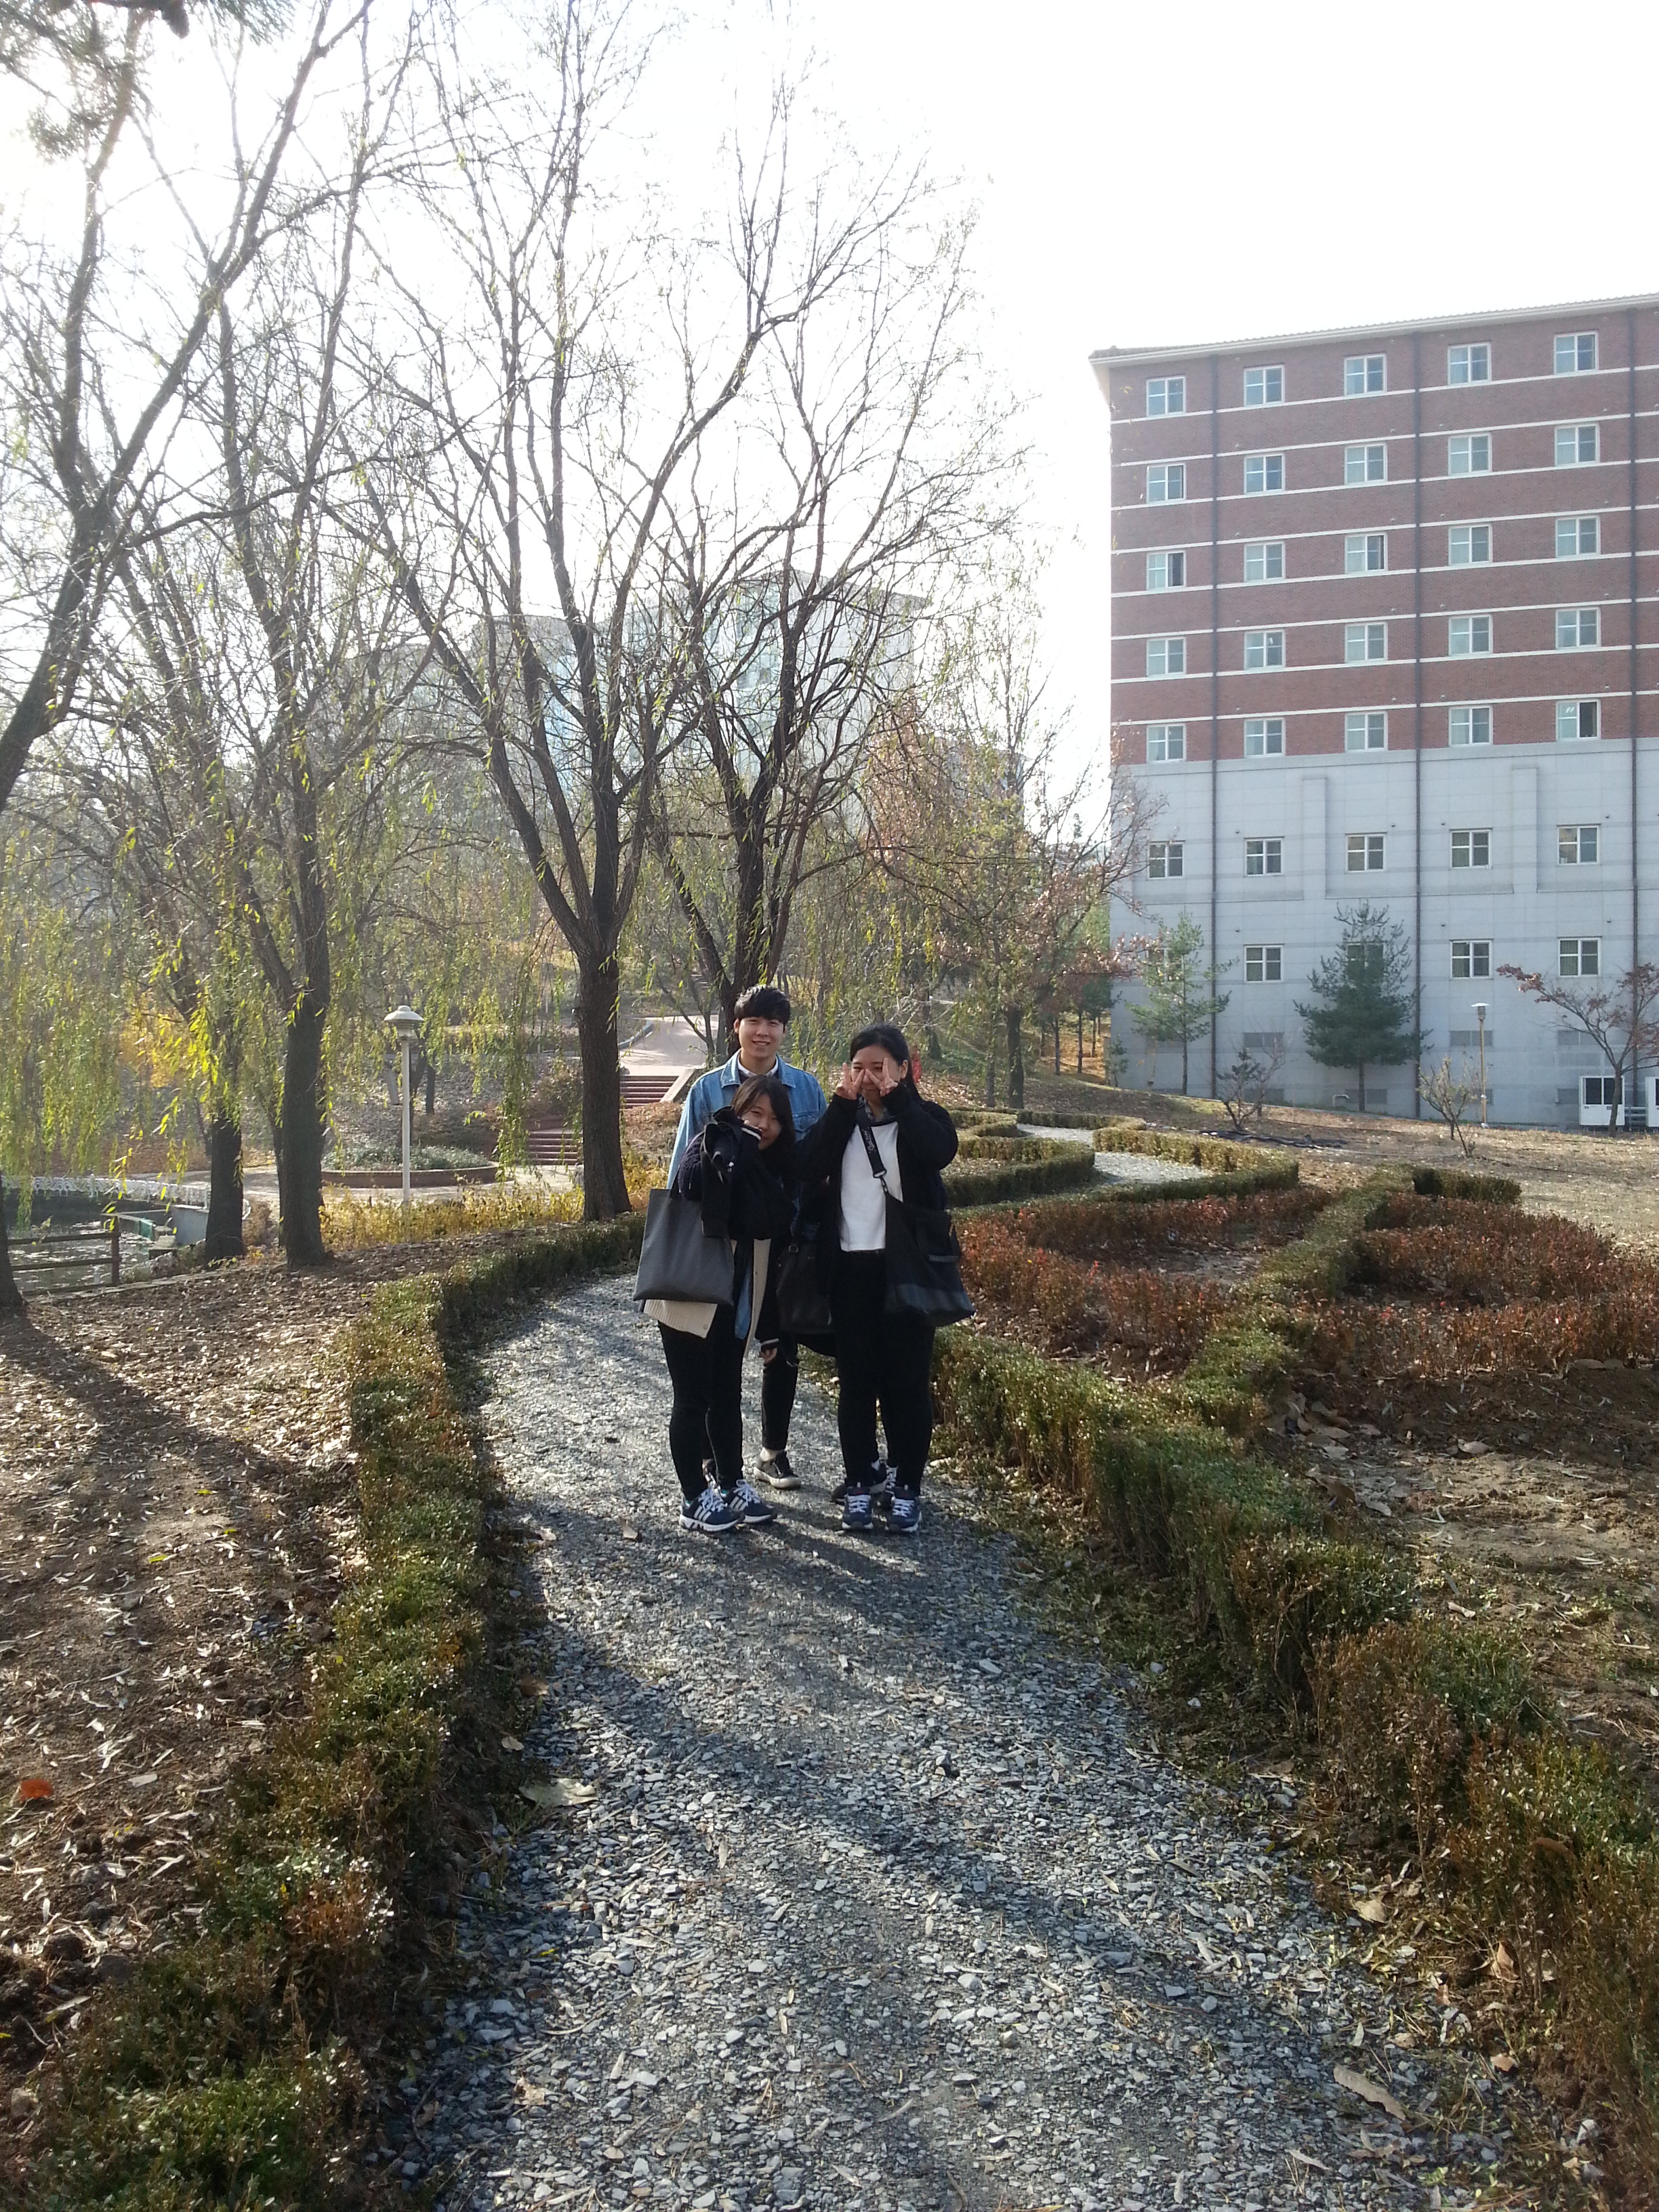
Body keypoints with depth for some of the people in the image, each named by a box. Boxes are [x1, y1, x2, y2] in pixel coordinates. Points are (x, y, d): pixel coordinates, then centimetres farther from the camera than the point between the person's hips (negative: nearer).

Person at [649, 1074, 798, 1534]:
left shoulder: (771, 1170, 6)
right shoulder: (709, 1155, -14)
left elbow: (770, 1240, 9)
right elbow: (689, 1190, -36)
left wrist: (768, 1325, 9)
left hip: (735, 1305, 6)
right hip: (690, 1301, -6)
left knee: (728, 1396, 16)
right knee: (693, 1400, 3)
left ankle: (732, 1486, 29)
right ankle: (694, 1500, 14)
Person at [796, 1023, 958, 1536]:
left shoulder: (921, 1117, 1)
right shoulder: (841, 1119, 8)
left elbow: (942, 1150, -23)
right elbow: (809, 1168, -11)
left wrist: (897, 1097, -18)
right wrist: (843, 1104, -13)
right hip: (851, 1266, 2)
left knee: (907, 1378, 2)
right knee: (856, 1379, 7)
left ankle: (907, 1486, 13)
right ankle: (860, 1481, 18)